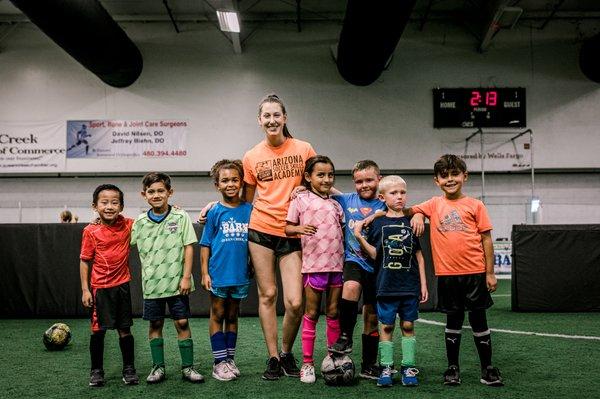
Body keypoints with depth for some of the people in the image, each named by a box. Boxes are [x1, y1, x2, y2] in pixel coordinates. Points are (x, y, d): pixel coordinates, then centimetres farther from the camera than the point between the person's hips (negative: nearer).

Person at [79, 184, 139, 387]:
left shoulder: (128, 225, -3)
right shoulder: (91, 231, -8)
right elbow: (85, 261, -3)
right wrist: (85, 289, -5)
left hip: (122, 285, 2)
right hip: (100, 288, -1)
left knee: (124, 330, 8)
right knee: (98, 330, 5)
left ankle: (129, 369, 20)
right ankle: (96, 371, 21)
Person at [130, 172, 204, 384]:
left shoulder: (180, 217, -3)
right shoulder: (140, 221, 3)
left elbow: (188, 248, -5)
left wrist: (186, 277, -9)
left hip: (176, 282, -2)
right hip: (152, 284, 2)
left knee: (182, 323, 2)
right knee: (155, 325, 9)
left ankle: (187, 367, 11)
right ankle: (158, 367, 20)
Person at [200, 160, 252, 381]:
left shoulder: (249, 210, 1)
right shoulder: (215, 212, -4)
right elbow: (205, 245, -1)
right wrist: (204, 273, -5)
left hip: (240, 274, 2)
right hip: (218, 273, -2)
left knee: (232, 316, 13)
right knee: (217, 316, 7)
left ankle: (230, 359, 23)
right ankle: (219, 361, 14)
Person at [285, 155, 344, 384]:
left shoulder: (335, 204, 14)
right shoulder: (301, 200, 1)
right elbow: (288, 228, 1)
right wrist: (300, 229, -19)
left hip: (337, 264, 4)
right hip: (313, 264, -4)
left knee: (334, 313, 8)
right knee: (311, 313, 2)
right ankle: (308, 363, 10)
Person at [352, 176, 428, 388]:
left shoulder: (411, 222, 4)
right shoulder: (377, 223, 1)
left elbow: (419, 256, 7)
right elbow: (375, 254, 0)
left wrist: (423, 284, 5)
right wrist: (359, 237, -12)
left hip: (410, 285, 1)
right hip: (386, 285, -1)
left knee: (408, 326, 6)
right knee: (387, 326, 5)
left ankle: (408, 368, 14)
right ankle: (386, 368, 13)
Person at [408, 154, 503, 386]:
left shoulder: (475, 205, 1)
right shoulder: (434, 205, 6)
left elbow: (486, 239, 1)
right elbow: (410, 211, 13)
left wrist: (490, 273, -2)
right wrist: (417, 215, -10)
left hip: (475, 272, -1)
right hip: (447, 274, 1)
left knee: (478, 320, 6)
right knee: (453, 321, 11)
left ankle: (487, 369, 18)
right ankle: (452, 368, 22)